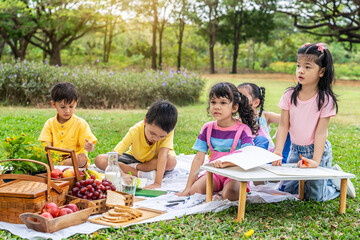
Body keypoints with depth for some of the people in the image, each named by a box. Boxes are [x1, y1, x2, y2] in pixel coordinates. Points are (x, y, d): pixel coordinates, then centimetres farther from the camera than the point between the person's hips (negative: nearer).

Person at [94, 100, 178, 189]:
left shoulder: (168, 131, -32)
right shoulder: (135, 131, -32)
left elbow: (163, 154, -41)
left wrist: (158, 183, -52)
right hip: (135, 158, 0)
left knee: (171, 162, -36)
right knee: (99, 160, -20)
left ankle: (133, 167, -18)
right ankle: (138, 173, -24)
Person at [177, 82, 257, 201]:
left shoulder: (243, 130, -10)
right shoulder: (207, 128, 1)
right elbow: (199, 158, -1)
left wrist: (225, 162, -41)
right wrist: (188, 187, -8)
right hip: (214, 172, 4)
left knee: (229, 194, -33)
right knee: (194, 190, -22)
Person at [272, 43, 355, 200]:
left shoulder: (325, 100, -16)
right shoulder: (289, 95, -6)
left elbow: (321, 132, -18)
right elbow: (283, 126, -7)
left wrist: (316, 161, -26)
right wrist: (277, 152, -18)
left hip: (317, 149, -4)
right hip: (295, 150, 4)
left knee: (316, 196, -2)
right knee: (286, 188, 9)